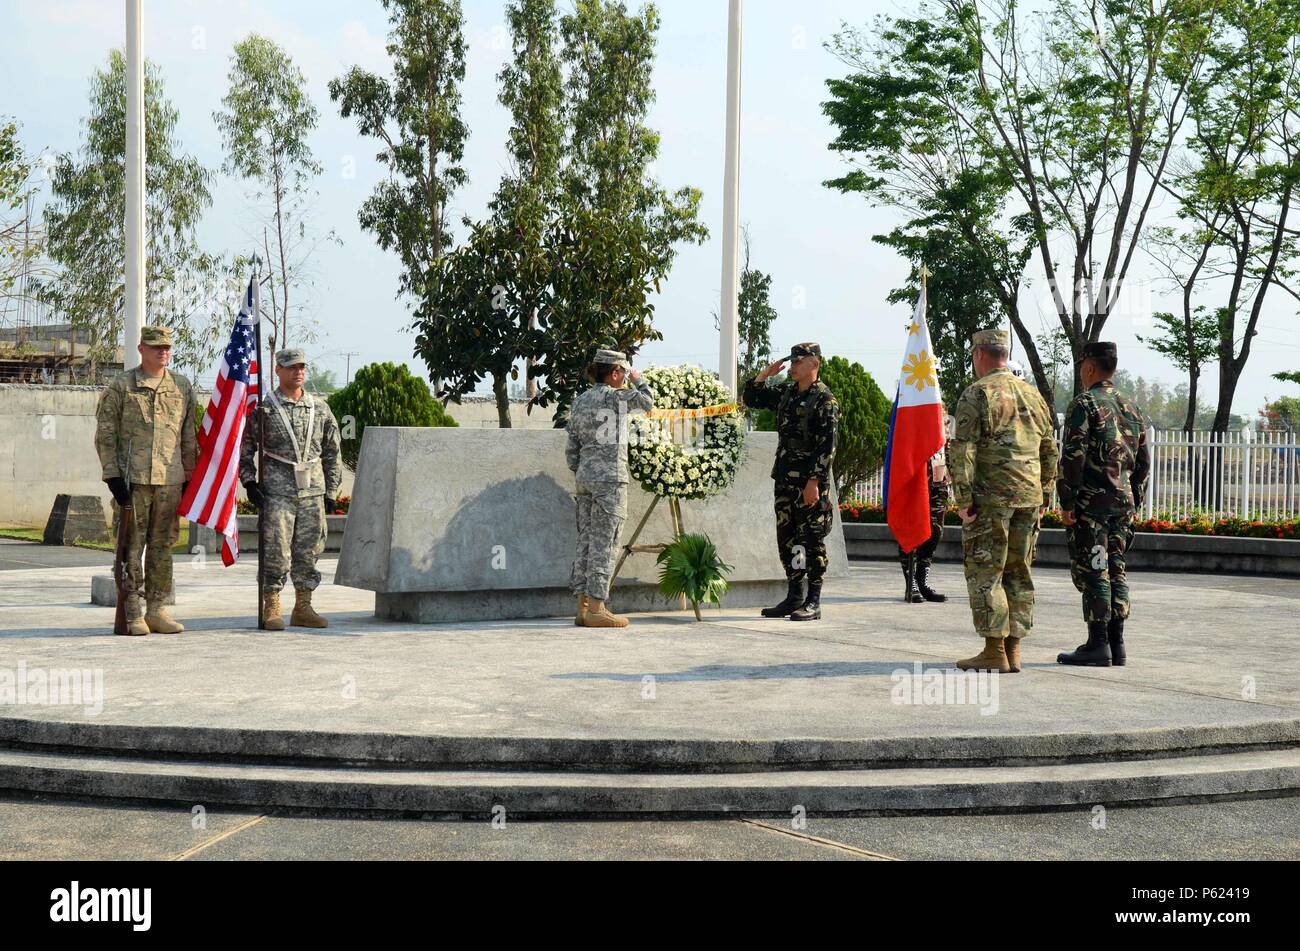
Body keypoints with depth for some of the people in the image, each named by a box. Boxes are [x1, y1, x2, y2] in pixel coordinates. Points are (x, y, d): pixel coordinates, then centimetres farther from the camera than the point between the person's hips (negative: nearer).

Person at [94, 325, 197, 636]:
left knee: (163, 545, 7)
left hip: (170, 479, 3)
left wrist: (190, 476, 12)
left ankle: (157, 609, 14)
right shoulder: (121, 386, 1)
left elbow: (189, 435, 16)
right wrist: (113, 475, -8)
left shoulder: (182, 386, 12)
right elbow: (105, 434, 0)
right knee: (132, 544, -2)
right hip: (132, 478, -3)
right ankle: (132, 613, 3)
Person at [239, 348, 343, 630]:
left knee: (309, 552, 7)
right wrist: (249, 482, -5)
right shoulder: (264, 408, 0)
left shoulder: (320, 408, 11)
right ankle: (272, 609, 4)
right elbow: (245, 446, 4)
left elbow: (333, 452, 15)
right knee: (276, 552, -4)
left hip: (313, 491, 4)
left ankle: (303, 608, 15)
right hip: (277, 490, -4)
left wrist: (331, 491, 11)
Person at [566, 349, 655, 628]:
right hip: (610, 476, -8)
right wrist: (638, 380, 25)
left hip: (585, 477, 8)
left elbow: (571, 448, 13)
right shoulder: (615, 396, -9)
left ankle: (583, 606, 10)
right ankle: (596, 608, -7)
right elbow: (647, 401, 10)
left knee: (586, 540, 9)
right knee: (603, 542, -6)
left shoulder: (580, 401, 12)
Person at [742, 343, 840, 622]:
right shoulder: (786, 392, 13)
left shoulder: (825, 399, -9)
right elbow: (750, 398, 23)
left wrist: (814, 482, -21)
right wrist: (765, 373, 7)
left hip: (811, 480, -8)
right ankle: (794, 596, 18)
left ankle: (813, 602, 2)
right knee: (786, 538, 10)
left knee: (812, 539, -3)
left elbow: (827, 446, -15)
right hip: (784, 478, 8)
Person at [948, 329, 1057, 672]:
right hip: (1029, 498, 6)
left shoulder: (976, 394, -6)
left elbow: (963, 451, -14)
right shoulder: (1033, 394, 15)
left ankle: (994, 652, -3)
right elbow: (1049, 452, 18)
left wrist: (963, 499, -12)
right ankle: (1013, 651, 12)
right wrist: (1044, 497, 22)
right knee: (1019, 573, 11)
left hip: (991, 499, -6)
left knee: (985, 573, -1)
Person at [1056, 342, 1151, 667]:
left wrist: (1067, 501, -13)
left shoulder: (1084, 403, -8)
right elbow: (1143, 462, 17)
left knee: (1092, 572, -5)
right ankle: (1116, 645, 12)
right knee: (1115, 571, 10)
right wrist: (1133, 503, 20)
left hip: (1091, 502, -7)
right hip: (1123, 501, 7)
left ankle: (1098, 645, -6)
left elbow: (1073, 455, -16)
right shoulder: (1131, 408, 16)